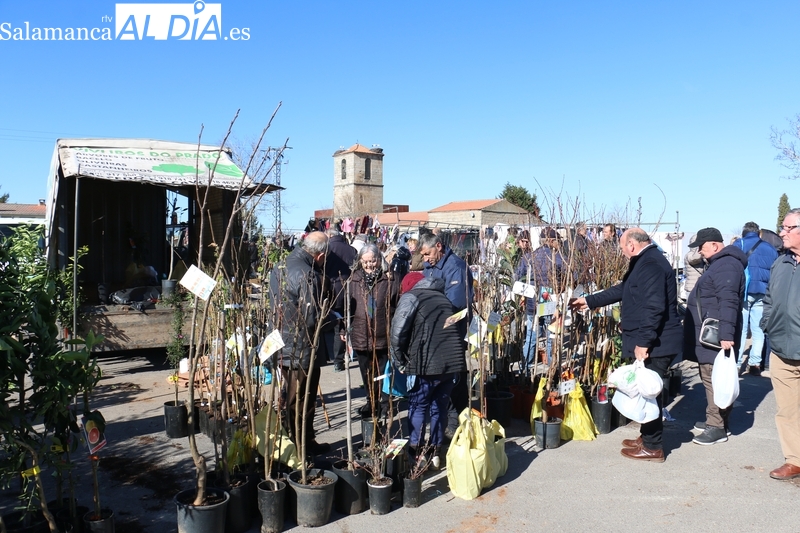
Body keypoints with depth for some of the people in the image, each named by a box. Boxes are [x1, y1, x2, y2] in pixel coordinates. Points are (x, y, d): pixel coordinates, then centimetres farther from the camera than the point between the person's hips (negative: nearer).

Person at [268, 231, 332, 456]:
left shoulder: (280, 268, 4)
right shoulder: (308, 275, -24)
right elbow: (312, 318, -25)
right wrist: (333, 317, -7)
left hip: (283, 345, 9)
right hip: (303, 350, -8)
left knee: (293, 398, 22)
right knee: (303, 402, 7)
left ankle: (295, 442, 37)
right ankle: (304, 447, 22)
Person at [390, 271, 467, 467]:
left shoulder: (411, 297, 3)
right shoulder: (443, 297, 23)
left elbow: (398, 332, -8)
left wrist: (401, 362, 3)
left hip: (427, 364, -6)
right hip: (453, 361, 6)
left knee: (418, 407, 9)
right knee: (440, 406, 17)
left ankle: (415, 453, 11)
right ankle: (436, 452, 24)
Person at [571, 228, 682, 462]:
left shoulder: (651, 264, -19)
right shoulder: (644, 262, 17)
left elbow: (654, 307, -27)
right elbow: (622, 290, 26)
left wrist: (643, 341, -26)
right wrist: (589, 301, 28)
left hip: (654, 343, -11)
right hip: (651, 341, 11)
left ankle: (652, 447, 9)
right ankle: (647, 437, 29)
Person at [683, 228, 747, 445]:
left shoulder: (727, 265, -17)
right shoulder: (719, 263, 18)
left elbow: (728, 302, -26)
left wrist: (726, 333, -31)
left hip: (716, 336, -11)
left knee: (715, 379, -7)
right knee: (712, 378, 16)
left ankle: (717, 427, -2)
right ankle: (715, 420, 26)